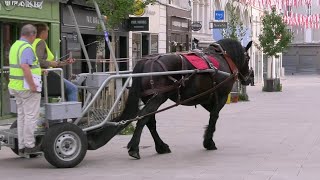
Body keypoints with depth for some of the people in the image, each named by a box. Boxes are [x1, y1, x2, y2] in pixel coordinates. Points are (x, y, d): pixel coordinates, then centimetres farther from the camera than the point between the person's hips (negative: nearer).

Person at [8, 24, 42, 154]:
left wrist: (40, 70, 30)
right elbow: (25, 67, -27)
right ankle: (29, 145, 0)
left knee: (21, 116, 13)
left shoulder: (15, 46, 15)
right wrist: (32, 85, -24)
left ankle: (21, 146, 18)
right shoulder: (27, 48, -16)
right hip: (27, 87, -10)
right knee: (31, 116, -3)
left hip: (16, 86, 10)